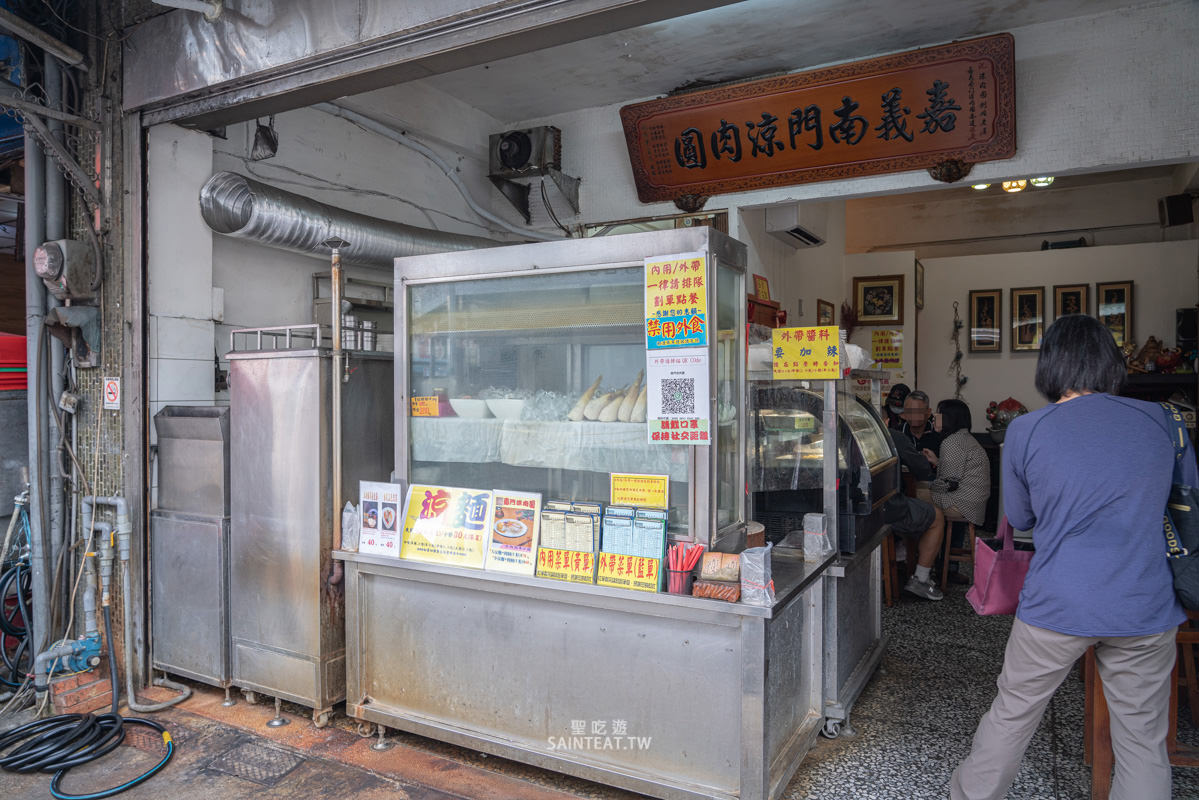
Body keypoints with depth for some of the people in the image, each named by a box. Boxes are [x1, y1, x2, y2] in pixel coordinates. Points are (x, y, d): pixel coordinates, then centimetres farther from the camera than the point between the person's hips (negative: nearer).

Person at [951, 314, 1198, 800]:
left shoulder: (1025, 432, -6)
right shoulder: (1159, 421, 0)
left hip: (1055, 606, -1)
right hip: (1145, 611, 2)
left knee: (1010, 716, 15)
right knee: (1143, 742, 14)